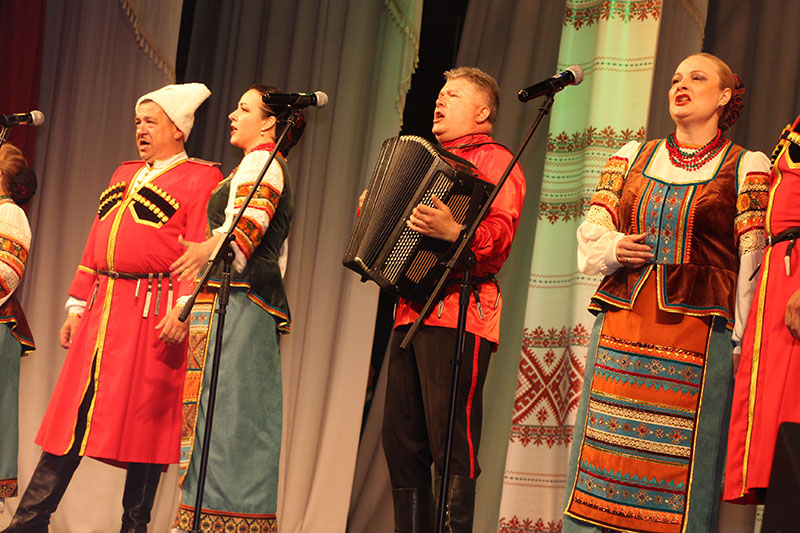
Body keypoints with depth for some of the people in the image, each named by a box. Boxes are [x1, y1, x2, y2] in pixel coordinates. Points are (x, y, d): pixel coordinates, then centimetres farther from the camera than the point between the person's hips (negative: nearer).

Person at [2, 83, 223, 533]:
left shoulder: (200, 178, -1)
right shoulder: (125, 175, 22)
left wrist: (183, 310, -20)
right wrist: (78, 306, 16)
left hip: (153, 316, -6)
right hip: (102, 310, 6)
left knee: (144, 420, -2)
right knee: (72, 412, 5)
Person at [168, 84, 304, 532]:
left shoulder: (259, 160, -4)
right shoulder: (276, 168, 26)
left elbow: (247, 224, -22)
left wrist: (210, 248, -40)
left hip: (239, 296, -10)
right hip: (264, 300, 10)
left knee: (221, 409, -14)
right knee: (250, 413, 6)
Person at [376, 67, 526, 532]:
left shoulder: (494, 160, 0)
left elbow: (501, 231, -16)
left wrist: (454, 231, -32)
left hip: (460, 315, -9)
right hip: (412, 311, 9)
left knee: (452, 446, -12)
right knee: (401, 443, 7)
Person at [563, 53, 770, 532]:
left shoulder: (746, 166, 6)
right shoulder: (633, 156, 18)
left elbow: (753, 261, 0)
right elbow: (592, 229, 17)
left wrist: (742, 341, -8)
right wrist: (612, 249, -6)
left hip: (698, 329, -3)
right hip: (620, 324, 4)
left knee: (680, 478, -6)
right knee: (598, 466, 1)